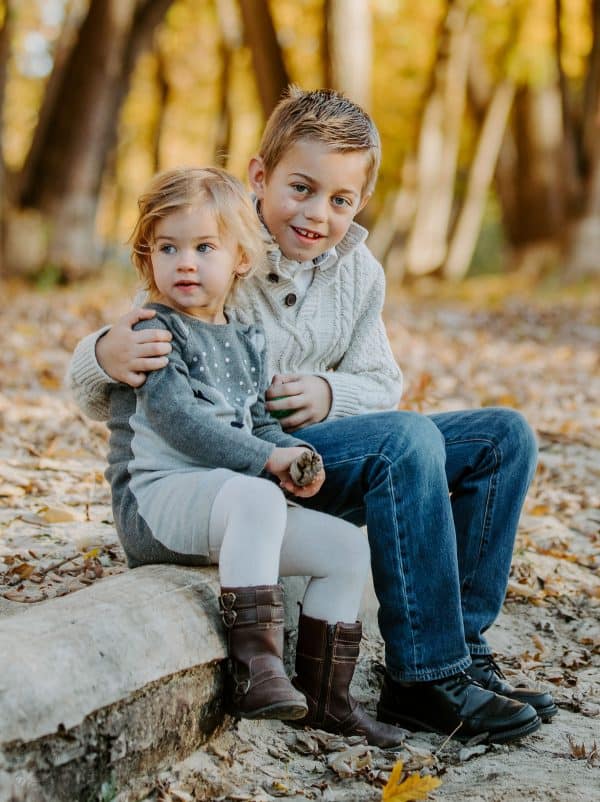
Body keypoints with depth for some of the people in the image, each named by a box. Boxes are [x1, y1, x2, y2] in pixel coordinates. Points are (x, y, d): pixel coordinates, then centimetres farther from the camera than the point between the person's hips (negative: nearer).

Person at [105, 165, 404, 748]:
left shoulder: (246, 341, 18)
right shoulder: (152, 329, -5)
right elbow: (173, 418, -17)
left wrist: (297, 457, -3)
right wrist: (267, 460, -21)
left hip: (232, 507, 8)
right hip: (157, 493, -8)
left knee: (348, 548, 3)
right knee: (254, 497, -37)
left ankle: (327, 695, 9)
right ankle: (254, 667, -38)